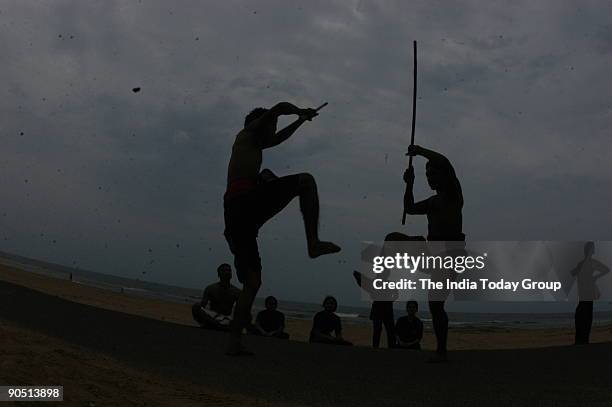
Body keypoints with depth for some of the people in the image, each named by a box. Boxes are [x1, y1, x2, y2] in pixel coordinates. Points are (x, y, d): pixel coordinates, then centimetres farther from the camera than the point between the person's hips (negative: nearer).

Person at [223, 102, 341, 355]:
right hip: (248, 199, -8)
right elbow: (280, 107, 9)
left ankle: (235, 343, 3)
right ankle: (313, 242, -15)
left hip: (232, 214, 8)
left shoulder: (251, 144, 37)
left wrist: (300, 121, 56)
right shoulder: (248, 133, 16)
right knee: (305, 181, -2)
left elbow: (277, 139, 52)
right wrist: (302, 112, 26)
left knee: (252, 282, 9)